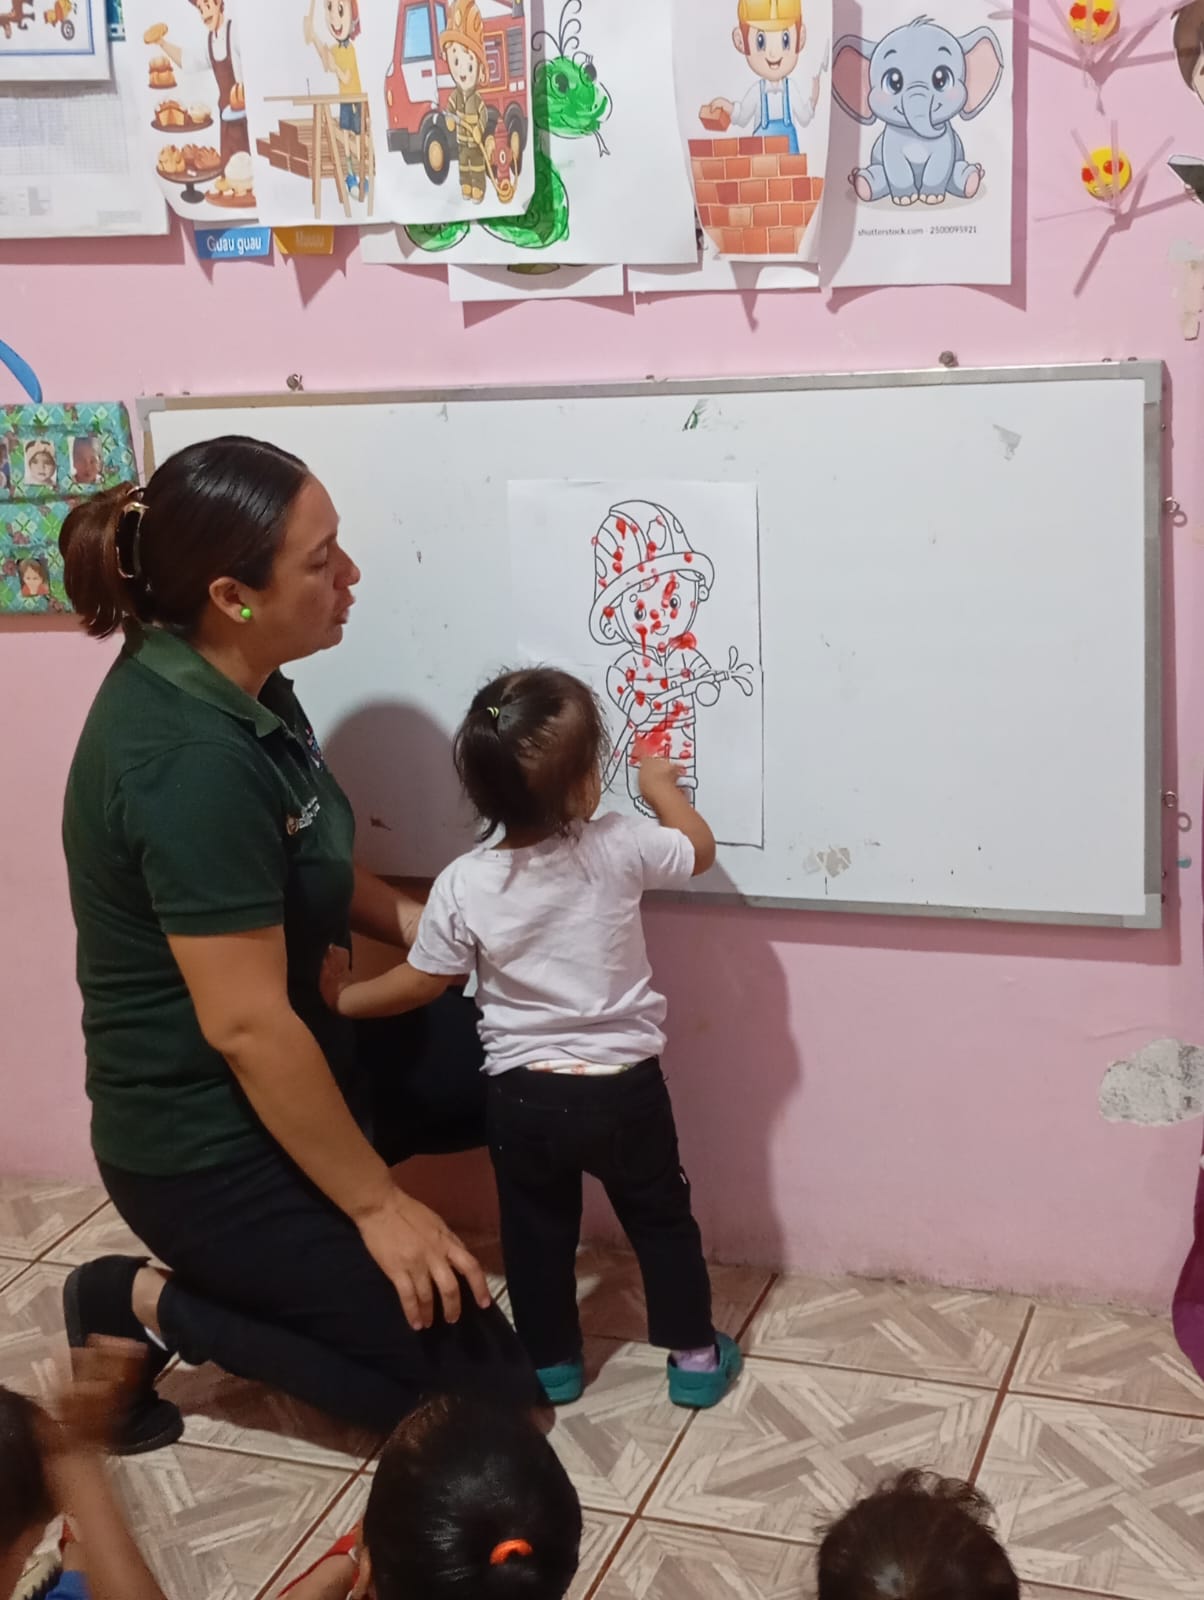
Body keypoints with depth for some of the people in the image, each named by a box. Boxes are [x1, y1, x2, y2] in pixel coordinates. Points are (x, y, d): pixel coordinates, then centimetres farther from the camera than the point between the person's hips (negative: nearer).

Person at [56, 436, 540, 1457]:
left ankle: (264, 1275, 15)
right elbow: (247, 1027, -28)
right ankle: (154, 1309, 4)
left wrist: (414, 921, 1)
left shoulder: (228, 683, -2)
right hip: (210, 1145, -9)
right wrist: (377, 1204, -18)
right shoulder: (189, 758, -31)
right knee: (489, 1397, -2)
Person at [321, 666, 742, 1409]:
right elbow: (700, 850, 3)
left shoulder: (464, 885, -15)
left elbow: (423, 981, -2)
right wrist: (663, 785, 20)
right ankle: (695, 1357, 30)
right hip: (625, 1087, 0)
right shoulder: (619, 847, -17)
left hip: (524, 1094, 0)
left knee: (536, 1234, 21)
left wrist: (342, 997, 14)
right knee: (662, 1220, 20)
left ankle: (552, 1363, 35)